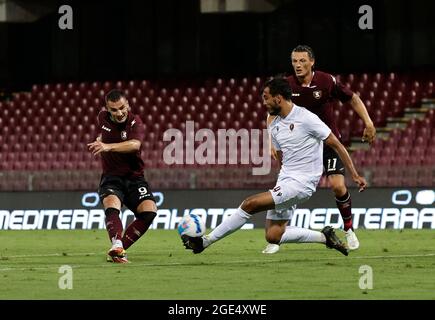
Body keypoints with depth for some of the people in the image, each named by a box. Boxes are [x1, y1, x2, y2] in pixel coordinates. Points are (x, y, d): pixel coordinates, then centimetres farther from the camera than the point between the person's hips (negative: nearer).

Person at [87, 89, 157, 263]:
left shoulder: (134, 122, -14)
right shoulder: (102, 117, 0)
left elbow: (135, 144, -38)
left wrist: (108, 146, -49)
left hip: (134, 177, -1)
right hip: (111, 176, 1)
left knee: (149, 211, -22)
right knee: (112, 206, -31)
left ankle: (117, 250, -12)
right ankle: (117, 246, -51)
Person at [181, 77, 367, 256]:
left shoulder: (306, 119, -12)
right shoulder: (274, 127, 11)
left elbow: (336, 145, -8)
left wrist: (354, 175, -8)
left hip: (301, 184, -9)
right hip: (284, 181, 9)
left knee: (250, 204, -17)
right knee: (273, 236, -1)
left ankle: (204, 241, -8)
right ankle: (324, 237, 11)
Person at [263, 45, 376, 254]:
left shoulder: (326, 81, -13)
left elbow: (352, 99, 0)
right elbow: (273, 114, 2)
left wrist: (368, 123, -8)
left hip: (328, 141, -1)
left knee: (337, 185, -16)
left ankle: (349, 230, 7)